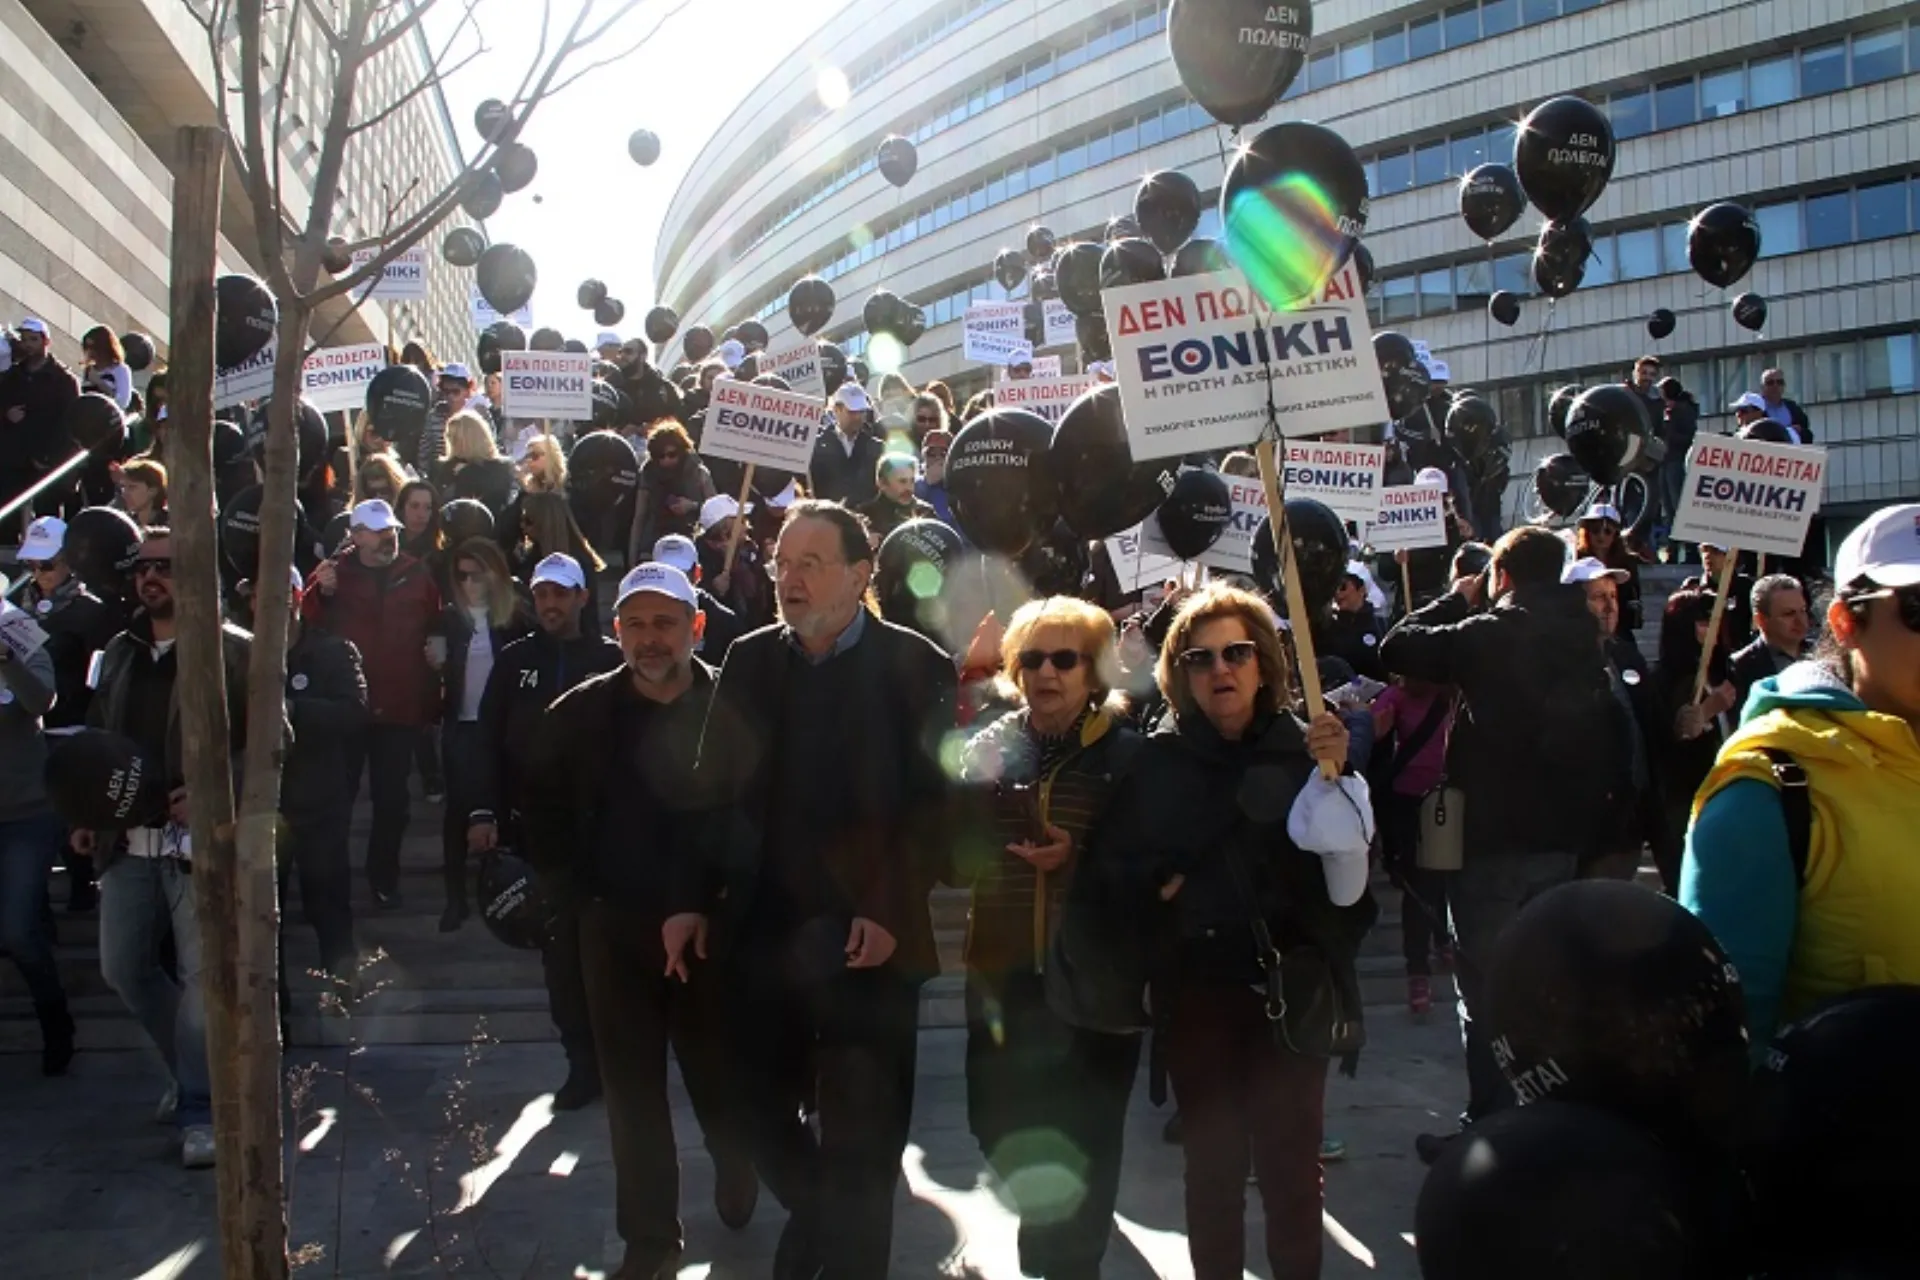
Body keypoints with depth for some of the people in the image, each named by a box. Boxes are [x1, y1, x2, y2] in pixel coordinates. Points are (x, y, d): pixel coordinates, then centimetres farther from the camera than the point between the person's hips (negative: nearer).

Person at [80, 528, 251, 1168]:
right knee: (123, 968, 11)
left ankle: (200, 1110, 8)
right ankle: (196, 1070, 31)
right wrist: (84, 816, 12)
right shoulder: (118, 653, 15)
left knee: (201, 974, -3)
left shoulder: (234, 650, -5)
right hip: (126, 841, 6)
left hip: (200, 839, -6)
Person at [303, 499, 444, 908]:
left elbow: (436, 623, 13)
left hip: (400, 707, 2)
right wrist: (322, 592, -24)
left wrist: (438, 642, -8)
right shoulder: (334, 572, 0)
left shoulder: (417, 575, 4)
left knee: (392, 799, 11)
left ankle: (384, 877, 25)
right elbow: (307, 625, -8)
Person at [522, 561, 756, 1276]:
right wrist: (584, 900, 4)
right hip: (615, 931, 2)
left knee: (721, 1080, 8)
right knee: (633, 1093, 8)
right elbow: (545, 819, 9)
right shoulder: (578, 715, 0)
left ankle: (739, 1183, 38)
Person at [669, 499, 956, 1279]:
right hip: (763, 933, 4)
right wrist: (695, 900, 3)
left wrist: (891, 911, -16)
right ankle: (817, 1216, 45)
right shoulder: (748, 661, 8)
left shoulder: (915, 667, -5)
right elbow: (713, 792, 9)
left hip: (868, 940, -4)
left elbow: (935, 801, -9)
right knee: (761, 1109, 16)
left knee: (862, 1140, 5)